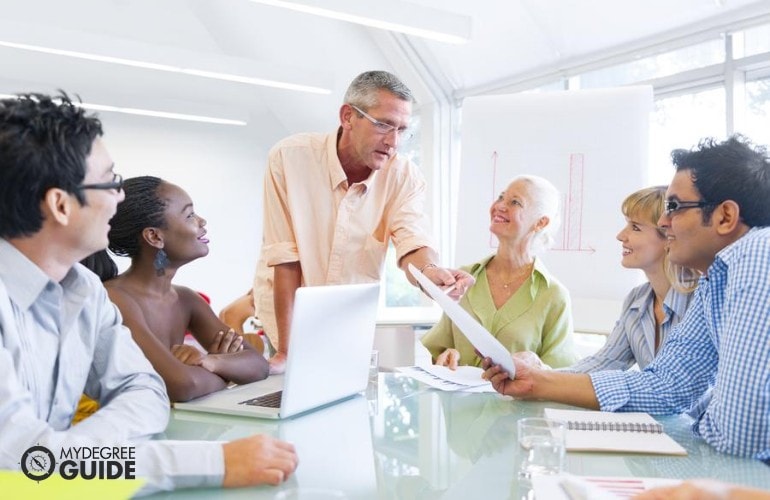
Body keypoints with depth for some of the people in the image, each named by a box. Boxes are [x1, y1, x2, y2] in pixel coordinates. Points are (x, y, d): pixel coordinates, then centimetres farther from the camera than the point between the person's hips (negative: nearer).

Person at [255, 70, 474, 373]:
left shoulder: (405, 176, -10)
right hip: (285, 320, -1)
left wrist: (429, 272, -46)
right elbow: (285, 256, -17)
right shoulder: (290, 157, -16)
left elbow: (411, 242, -22)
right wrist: (286, 349, -19)